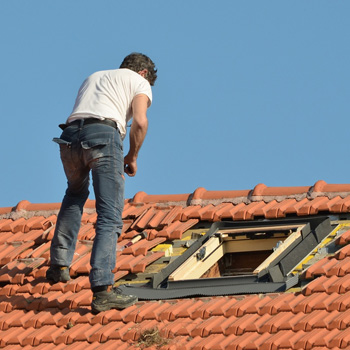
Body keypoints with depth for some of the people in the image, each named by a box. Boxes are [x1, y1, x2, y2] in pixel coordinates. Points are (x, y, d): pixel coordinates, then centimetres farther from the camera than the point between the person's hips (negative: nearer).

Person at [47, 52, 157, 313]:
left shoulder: (93, 78, 37)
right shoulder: (139, 82, 20)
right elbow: (140, 122, 1)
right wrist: (132, 157, 17)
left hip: (69, 136, 5)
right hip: (103, 134, -5)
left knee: (76, 194, 34)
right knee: (110, 217, -8)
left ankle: (59, 265, 28)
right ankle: (102, 289, -22)